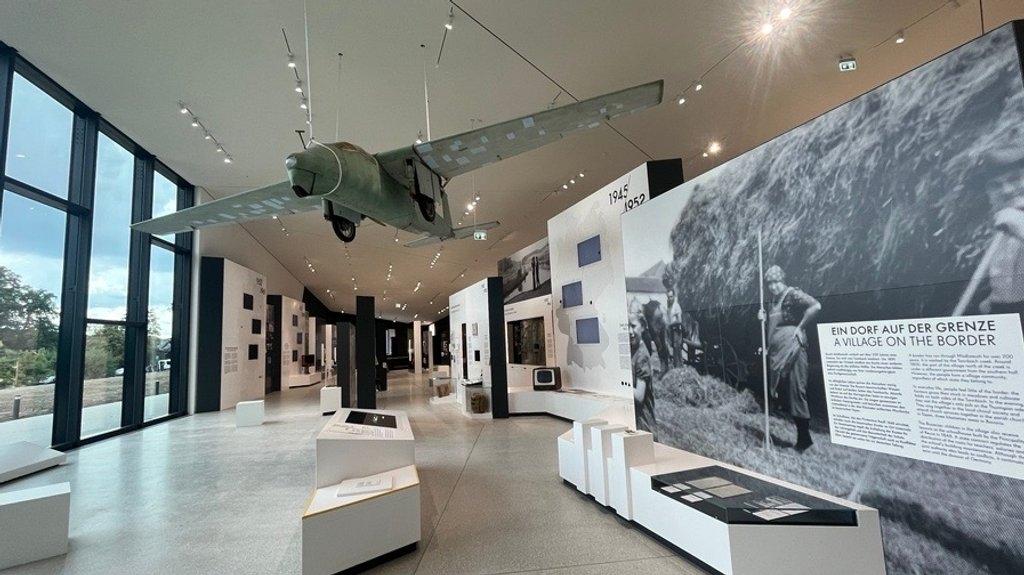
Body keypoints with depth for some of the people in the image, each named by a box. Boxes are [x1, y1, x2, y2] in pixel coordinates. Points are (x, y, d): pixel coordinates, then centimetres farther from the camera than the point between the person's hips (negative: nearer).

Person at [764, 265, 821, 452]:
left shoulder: (792, 294, -5)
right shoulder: (774, 301, 18)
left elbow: (815, 306, -22)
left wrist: (800, 327, -16)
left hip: (792, 350, -9)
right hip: (777, 353, 9)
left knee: (796, 393, -6)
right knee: (783, 395, 10)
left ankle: (804, 440, 4)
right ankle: (803, 438, 21)